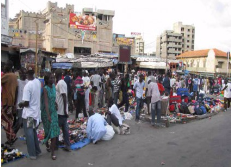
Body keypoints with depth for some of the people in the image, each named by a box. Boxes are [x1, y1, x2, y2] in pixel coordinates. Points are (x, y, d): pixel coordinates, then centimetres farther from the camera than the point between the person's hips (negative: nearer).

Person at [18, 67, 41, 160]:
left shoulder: (27, 86, -22)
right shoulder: (38, 82, -1)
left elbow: (26, 103, -21)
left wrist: (20, 104, -1)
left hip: (29, 114, -7)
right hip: (36, 112, 7)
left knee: (29, 134, 6)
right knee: (34, 132, 20)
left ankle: (32, 154, 15)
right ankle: (37, 151, 29)